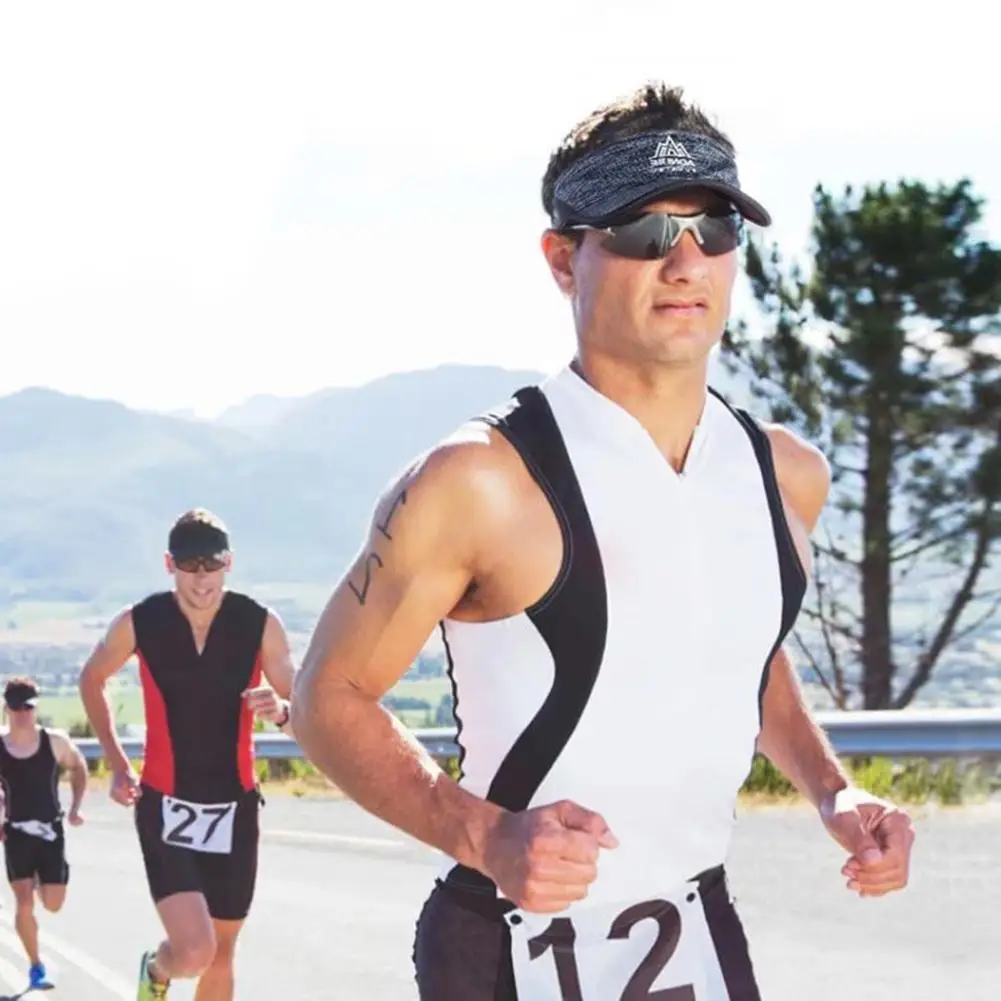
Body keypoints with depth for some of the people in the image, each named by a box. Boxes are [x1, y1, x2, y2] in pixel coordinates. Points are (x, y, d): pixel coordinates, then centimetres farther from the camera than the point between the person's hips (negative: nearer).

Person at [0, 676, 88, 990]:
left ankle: (41, 884, 38)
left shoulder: (55, 742, -7)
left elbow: (79, 768, 10)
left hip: (51, 831, 1)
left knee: (53, 904, 1)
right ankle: (36, 966, 6)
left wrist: (75, 808, 1)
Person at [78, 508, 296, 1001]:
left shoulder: (261, 625, -9)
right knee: (194, 951, -17)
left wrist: (281, 710, -28)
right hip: (165, 806, -2)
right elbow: (92, 680, 10)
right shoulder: (137, 623, -10)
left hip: (234, 808, 2)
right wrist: (117, 764, 5)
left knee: (221, 956, 11)